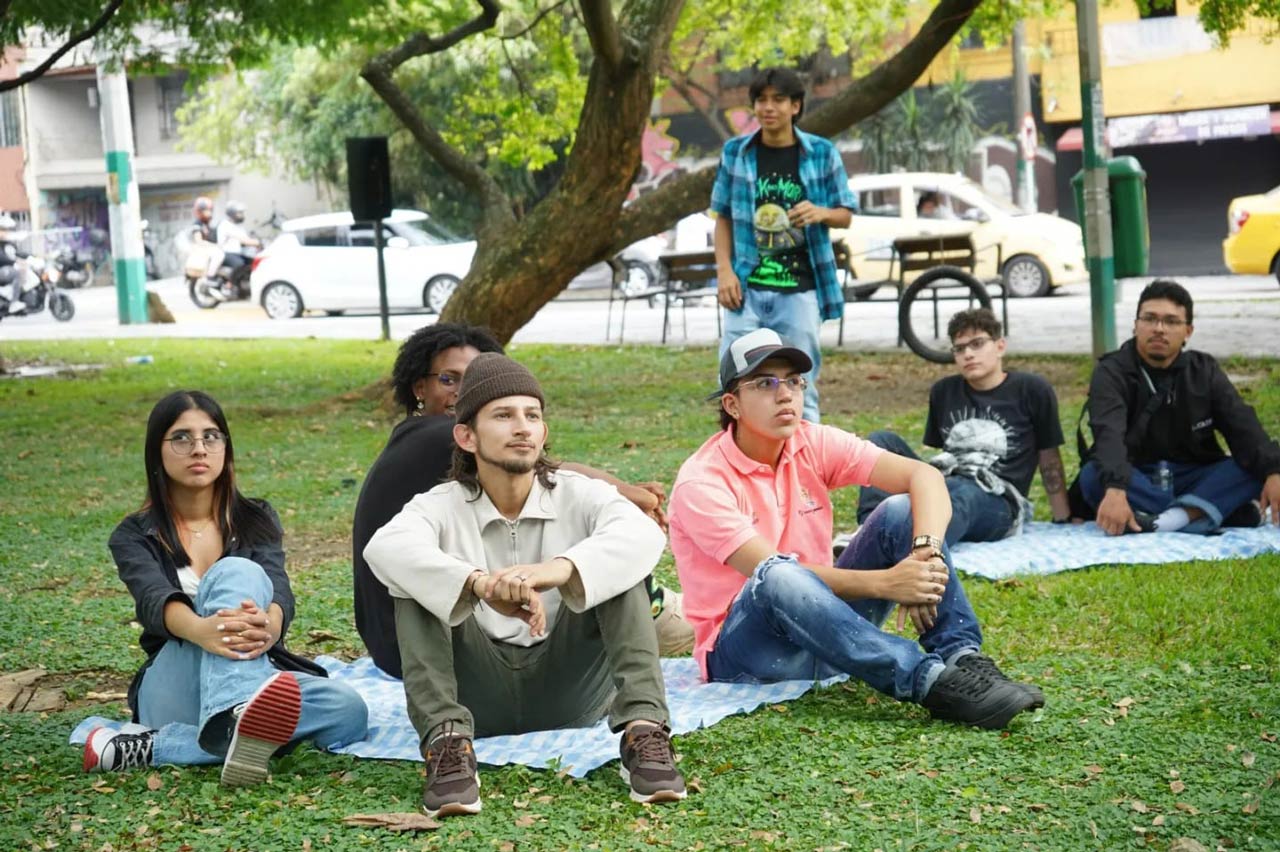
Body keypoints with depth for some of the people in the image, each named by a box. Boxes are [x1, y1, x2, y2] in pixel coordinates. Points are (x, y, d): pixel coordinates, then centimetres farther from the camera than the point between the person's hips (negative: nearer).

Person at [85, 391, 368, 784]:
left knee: (348, 711, -30)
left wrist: (269, 624, -36)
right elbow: (155, 601, -17)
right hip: (172, 690, -3)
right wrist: (201, 630, -43)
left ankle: (157, 746, -38)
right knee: (235, 572, -30)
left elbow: (277, 589, -8)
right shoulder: (134, 536, 6)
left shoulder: (256, 520, 12)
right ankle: (237, 717, -62)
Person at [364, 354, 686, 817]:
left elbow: (644, 533, -26)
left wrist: (557, 570, -46)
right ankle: (446, 740, -34)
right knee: (417, 578, -19)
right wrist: (479, 584, -47)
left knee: (615, 561, -18)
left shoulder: (579, 494, -3)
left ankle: (643, 728, -32)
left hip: (570, 691, 0)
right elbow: (384, 548, -29)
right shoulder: (442, 507, -4)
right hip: (480, 697, 0)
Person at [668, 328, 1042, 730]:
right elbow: (772, 573, -26)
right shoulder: (700, 483, -15)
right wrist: (883, 583, -35)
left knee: (900, 512, -12)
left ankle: (962, 658, -27)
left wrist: (926, 550, -32)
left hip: (822, 626, 5)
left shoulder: (813, 444, -1)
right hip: (741, 652, -5)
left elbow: (923, 475, -11)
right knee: (778, 578, -39)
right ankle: (930, 679, -45)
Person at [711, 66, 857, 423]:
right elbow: (723, 216, 10)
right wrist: (724, 270, -3)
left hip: (800, 291, -1)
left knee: (799, 392, 4)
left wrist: (821, 213, -15)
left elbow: (846, 215, 8)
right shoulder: (735, 152, 4)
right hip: (747, 289, 1)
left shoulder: (822, 153, 2)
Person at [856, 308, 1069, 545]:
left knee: (959, 494, -41)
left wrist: (1064, 521, 9)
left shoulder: (1031, 390, 8)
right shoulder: (943, 391, 21)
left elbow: (1049, 460, 10)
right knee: (882, 441, -14)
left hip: (995, 502, -5)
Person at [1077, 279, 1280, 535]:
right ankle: (1221, 510, -35)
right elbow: (1108, 435, -28)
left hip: (1193, 481, 3)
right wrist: (1115, 490, -47)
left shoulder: (1204, 371, 4)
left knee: (1256, 469, -20)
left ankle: (1172, 519, -39)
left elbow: (1242, 425, -10)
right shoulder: (1112, 373, -9)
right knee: (1093, 476, -34)